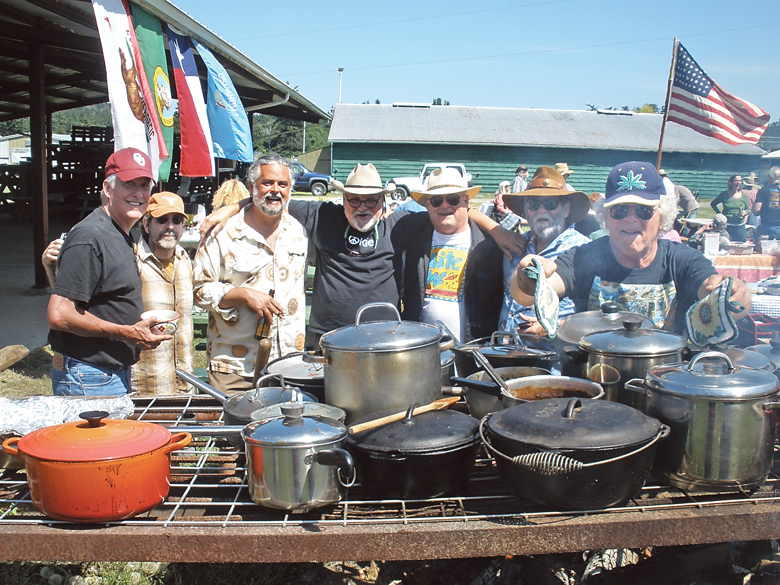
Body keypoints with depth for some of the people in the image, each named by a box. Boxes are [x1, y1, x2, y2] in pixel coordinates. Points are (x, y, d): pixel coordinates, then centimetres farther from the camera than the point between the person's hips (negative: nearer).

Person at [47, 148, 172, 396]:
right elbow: (59, 315, -24)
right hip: (90, 379, -10)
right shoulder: (89, 238, -18)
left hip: (117, 373, 10)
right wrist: (129, 333, -20)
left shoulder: (122, 236, 14)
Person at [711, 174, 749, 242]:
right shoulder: (724, 194, 0)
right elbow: (713, 204, 10)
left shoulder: (743, 196, 7)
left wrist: (745, 212, -10)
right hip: (727, 225, -3)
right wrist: (719, 214, 0)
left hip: (740, 226, 3)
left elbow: (748, 210, 13)